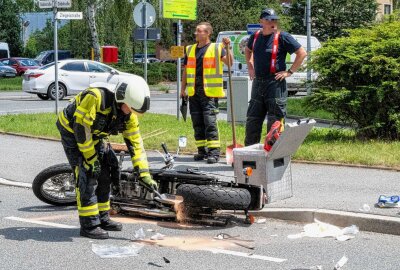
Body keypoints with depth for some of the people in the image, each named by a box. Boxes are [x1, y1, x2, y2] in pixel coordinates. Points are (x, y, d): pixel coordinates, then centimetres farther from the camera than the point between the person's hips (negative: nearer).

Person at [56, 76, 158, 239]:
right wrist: (91, 157, -24)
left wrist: (144, 174, -8)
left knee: (104, 175, 7)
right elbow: (80, 126, -31)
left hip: (94, 136, 8)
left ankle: (103, 218, 21)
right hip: (72, 132, -8)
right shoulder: (96, 96, -35)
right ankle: (89, 225, -12)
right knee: (87, 175, -17)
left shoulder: (128, 114, -11)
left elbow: (135, 142, -5)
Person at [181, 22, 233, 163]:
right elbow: (186, 71, 20)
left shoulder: (216, 48, 1)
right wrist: (183, 89, 15)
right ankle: (202, 150, 17)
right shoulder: (190, 49, 16)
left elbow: (229, 62, -11)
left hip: (209, 92, -5)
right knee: (197, 123, 8)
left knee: (210, 122, -10)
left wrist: (227, 48, -22)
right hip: (193, 92, 6)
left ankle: (214, 152, -8)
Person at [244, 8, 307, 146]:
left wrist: (290, 72, -9)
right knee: (252, 119, 11)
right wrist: (250, 67, 19)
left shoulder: (282, 37, -8)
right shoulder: (255, 36, 8)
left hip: (275, 83, -6)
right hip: (257, 82, 6)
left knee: (275, 121, -3)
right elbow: (247, 50, 31)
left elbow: (302, 53, -7)